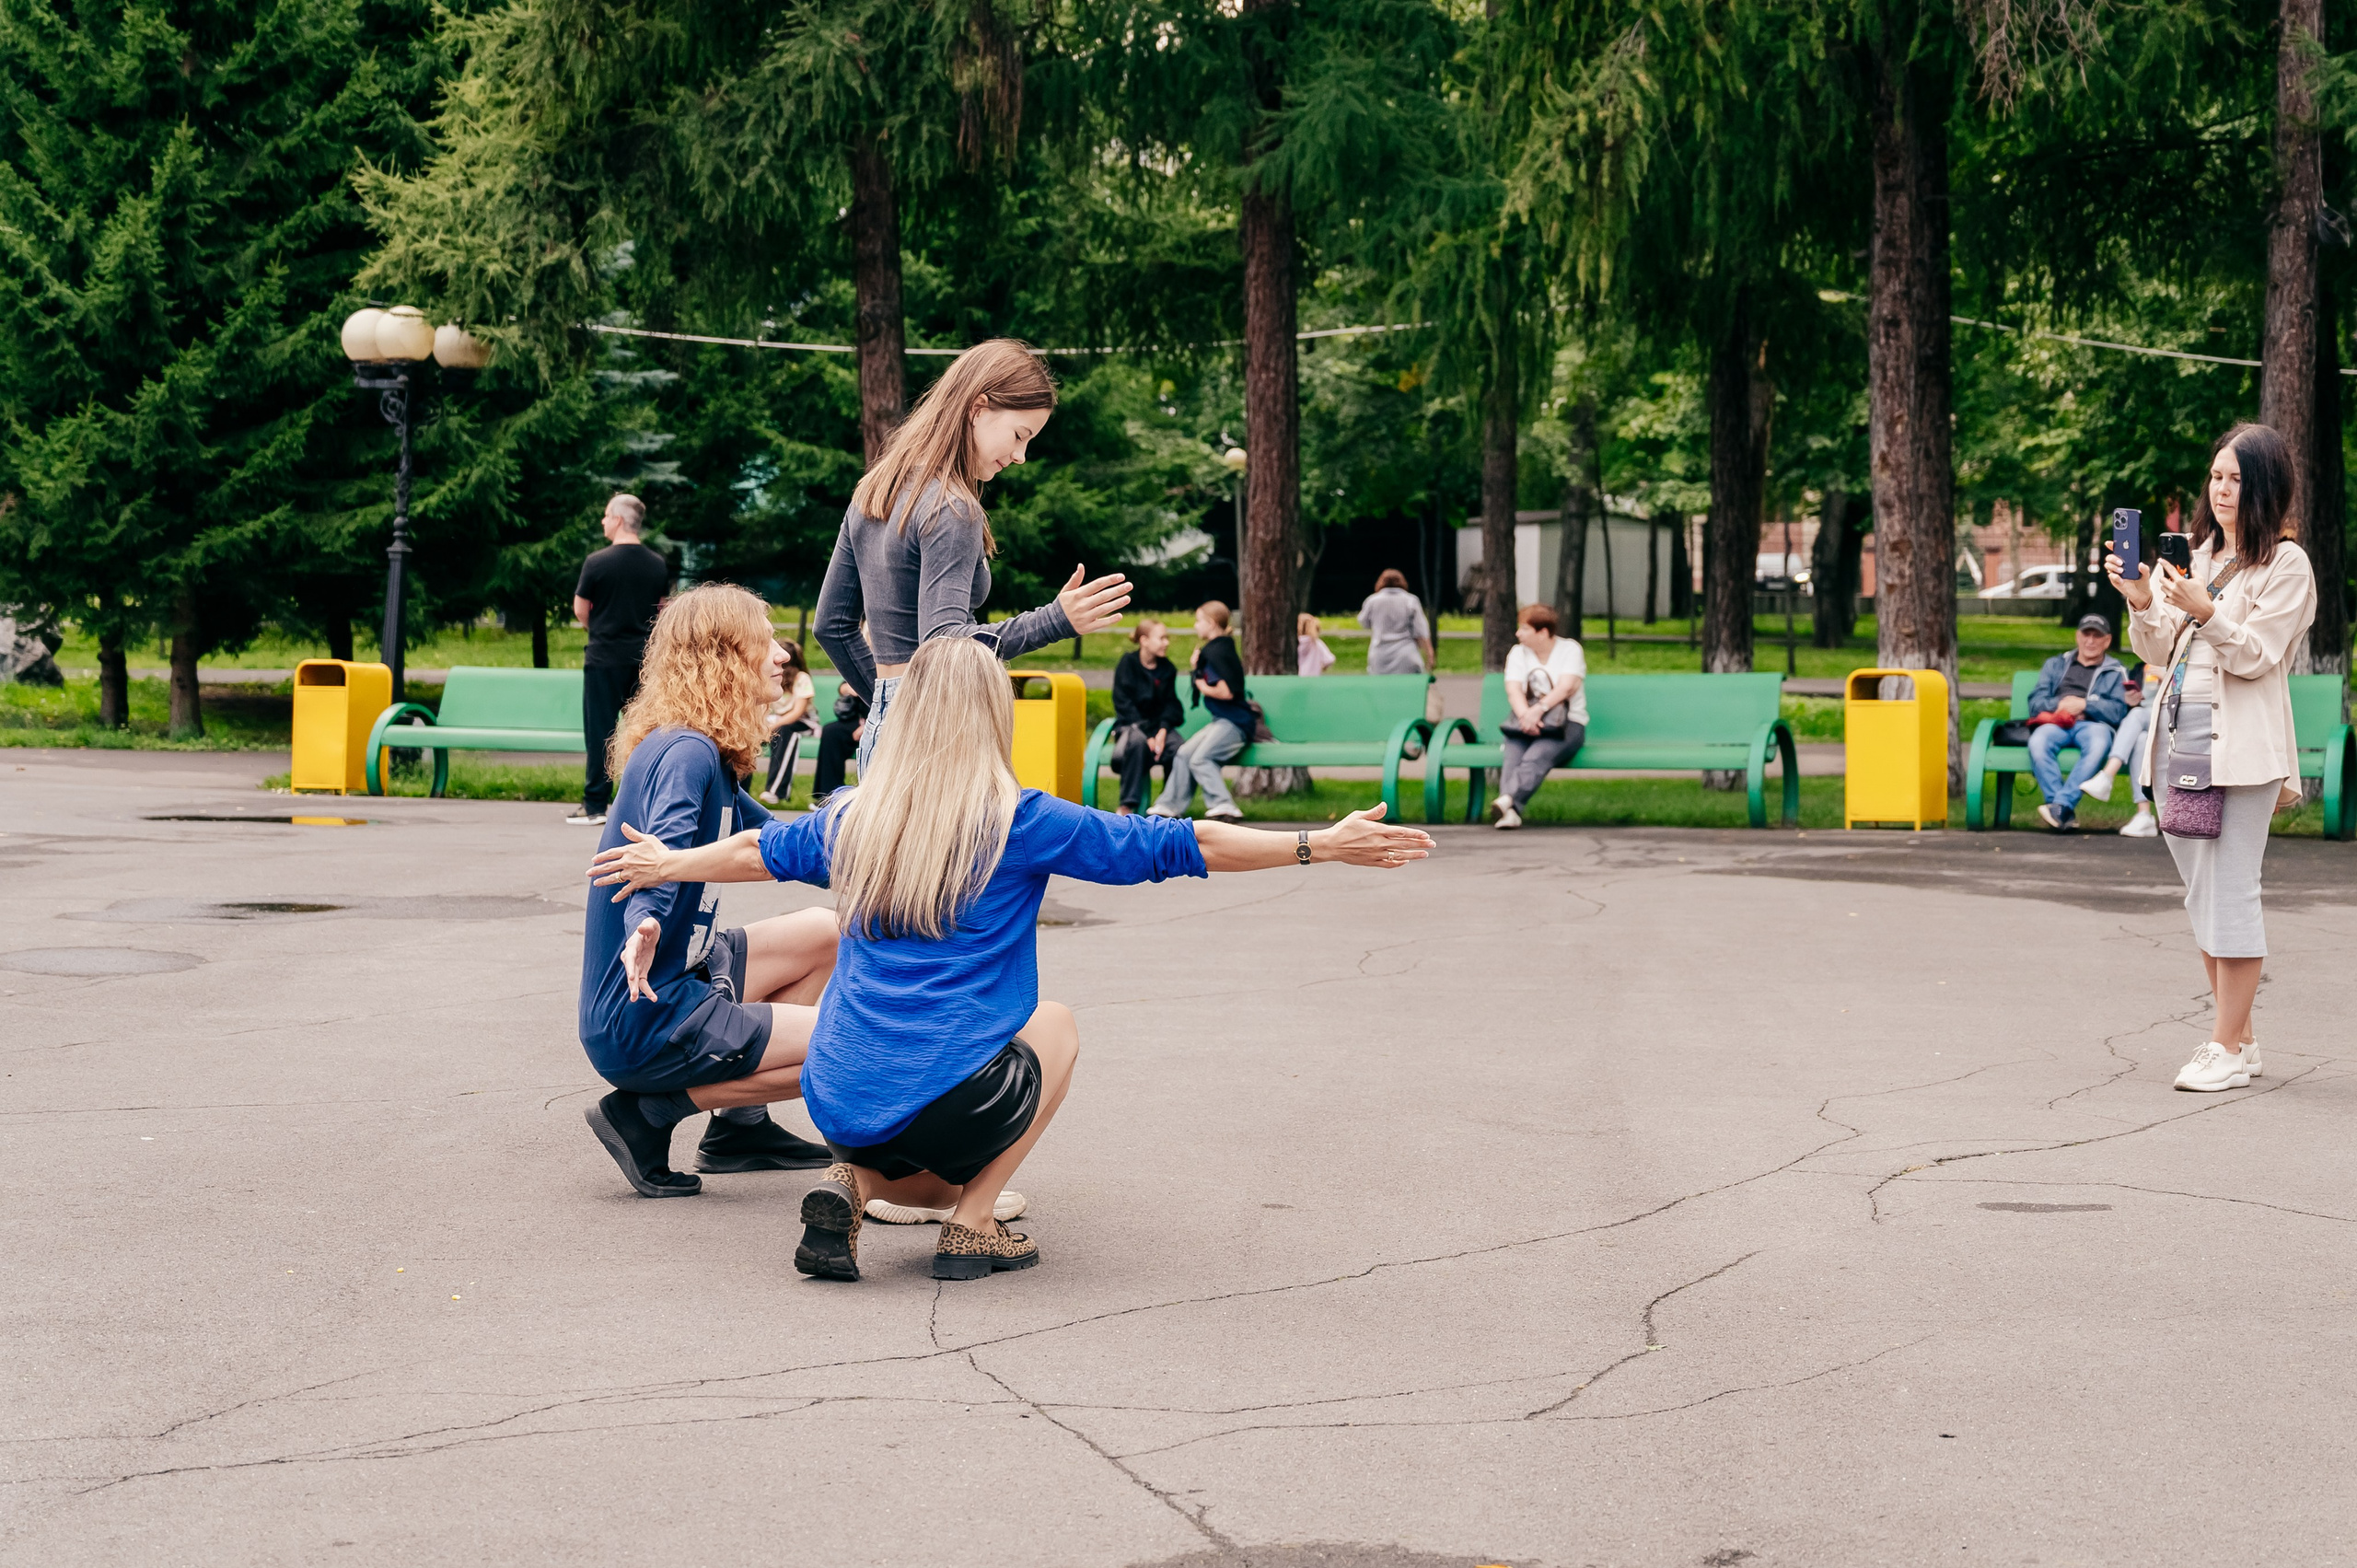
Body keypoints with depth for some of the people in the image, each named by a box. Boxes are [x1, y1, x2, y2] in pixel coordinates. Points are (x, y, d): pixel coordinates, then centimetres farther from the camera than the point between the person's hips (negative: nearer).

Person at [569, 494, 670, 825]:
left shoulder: (597, 562, -10)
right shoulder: (658, 565, 3)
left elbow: (580, 611, -1)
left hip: (605, 658, -4)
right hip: (646, 657, 4)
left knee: (600, 730, 2)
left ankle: (595, 805, 3)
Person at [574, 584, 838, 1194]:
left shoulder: (703, 755, 13)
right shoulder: (686, 753, -17)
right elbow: (667, 847, -37)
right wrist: (647, 923, -56)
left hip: (679, 978, 10)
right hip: (643, 1019, -10)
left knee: (826, 934, 18)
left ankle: (741, 1124, 18)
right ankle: (650, 1111, -5)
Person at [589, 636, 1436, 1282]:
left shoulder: (852, 819, 10)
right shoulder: (1020, 823, -3)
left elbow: (755, 851, 29)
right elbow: (1180, 846, -2)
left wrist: (665, 864, 49)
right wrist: (1322, 845, 3)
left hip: (840, 1102, 5)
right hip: (947, 1095, -5)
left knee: (933, 1169, 36)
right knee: (1054, 1023, 26)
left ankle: (852, 1185, 1)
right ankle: (972, 1225, 11)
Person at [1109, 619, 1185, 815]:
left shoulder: (1167, 668, 10)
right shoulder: (1128, 664, -3)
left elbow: (1170, 703, 8)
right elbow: (1124, 704, -8)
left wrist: (1163, 730, -13)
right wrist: (1147, 734, -18)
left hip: (1159, 726, 3)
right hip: (1130, 725, -3)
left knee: (1177, 747, -31)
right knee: (1137, 741, -39)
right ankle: (1127, 806, -36)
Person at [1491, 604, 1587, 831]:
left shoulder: (1570, 649, 4)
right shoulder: (1518, 652, 15)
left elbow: (1566, 687, -11)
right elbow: (1514, 689, -1)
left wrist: (1539, 709, -27)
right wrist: (1525, 715, -23)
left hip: (1566, 724, -3)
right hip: (1523, 723, 3)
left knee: (1536, 757, -35)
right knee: (1512, 755, -32)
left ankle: (1507, 799, -60)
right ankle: (1510, 812, -54)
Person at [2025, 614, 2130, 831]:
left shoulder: (2116, 672, 22)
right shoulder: (2056, 664, 29)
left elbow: (2119, 711, 5)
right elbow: (2036, 701, 15)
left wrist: (2084, 705, -7)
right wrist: (2059, 705, -5)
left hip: (2093, 724, -1)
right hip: (2056, 723, 1)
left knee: (2099, 745, -40)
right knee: (2038, 742, -36)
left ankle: (2061, 805, -45)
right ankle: (2066, 813, -40)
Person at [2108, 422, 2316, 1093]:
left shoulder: (2286, 565, -3)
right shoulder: (2195, 556, 15)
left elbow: (2255, 655, -11)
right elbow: (2160, 652, 13)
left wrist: (2206, 612, -25)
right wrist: (2142, 604, -5)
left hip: (2241, 743, -7)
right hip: (2178, 734, 7)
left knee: (2231, 891, -8)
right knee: (2203, 894, 10)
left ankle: (2230, 1050, -4)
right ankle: (2237, 1034, 20)